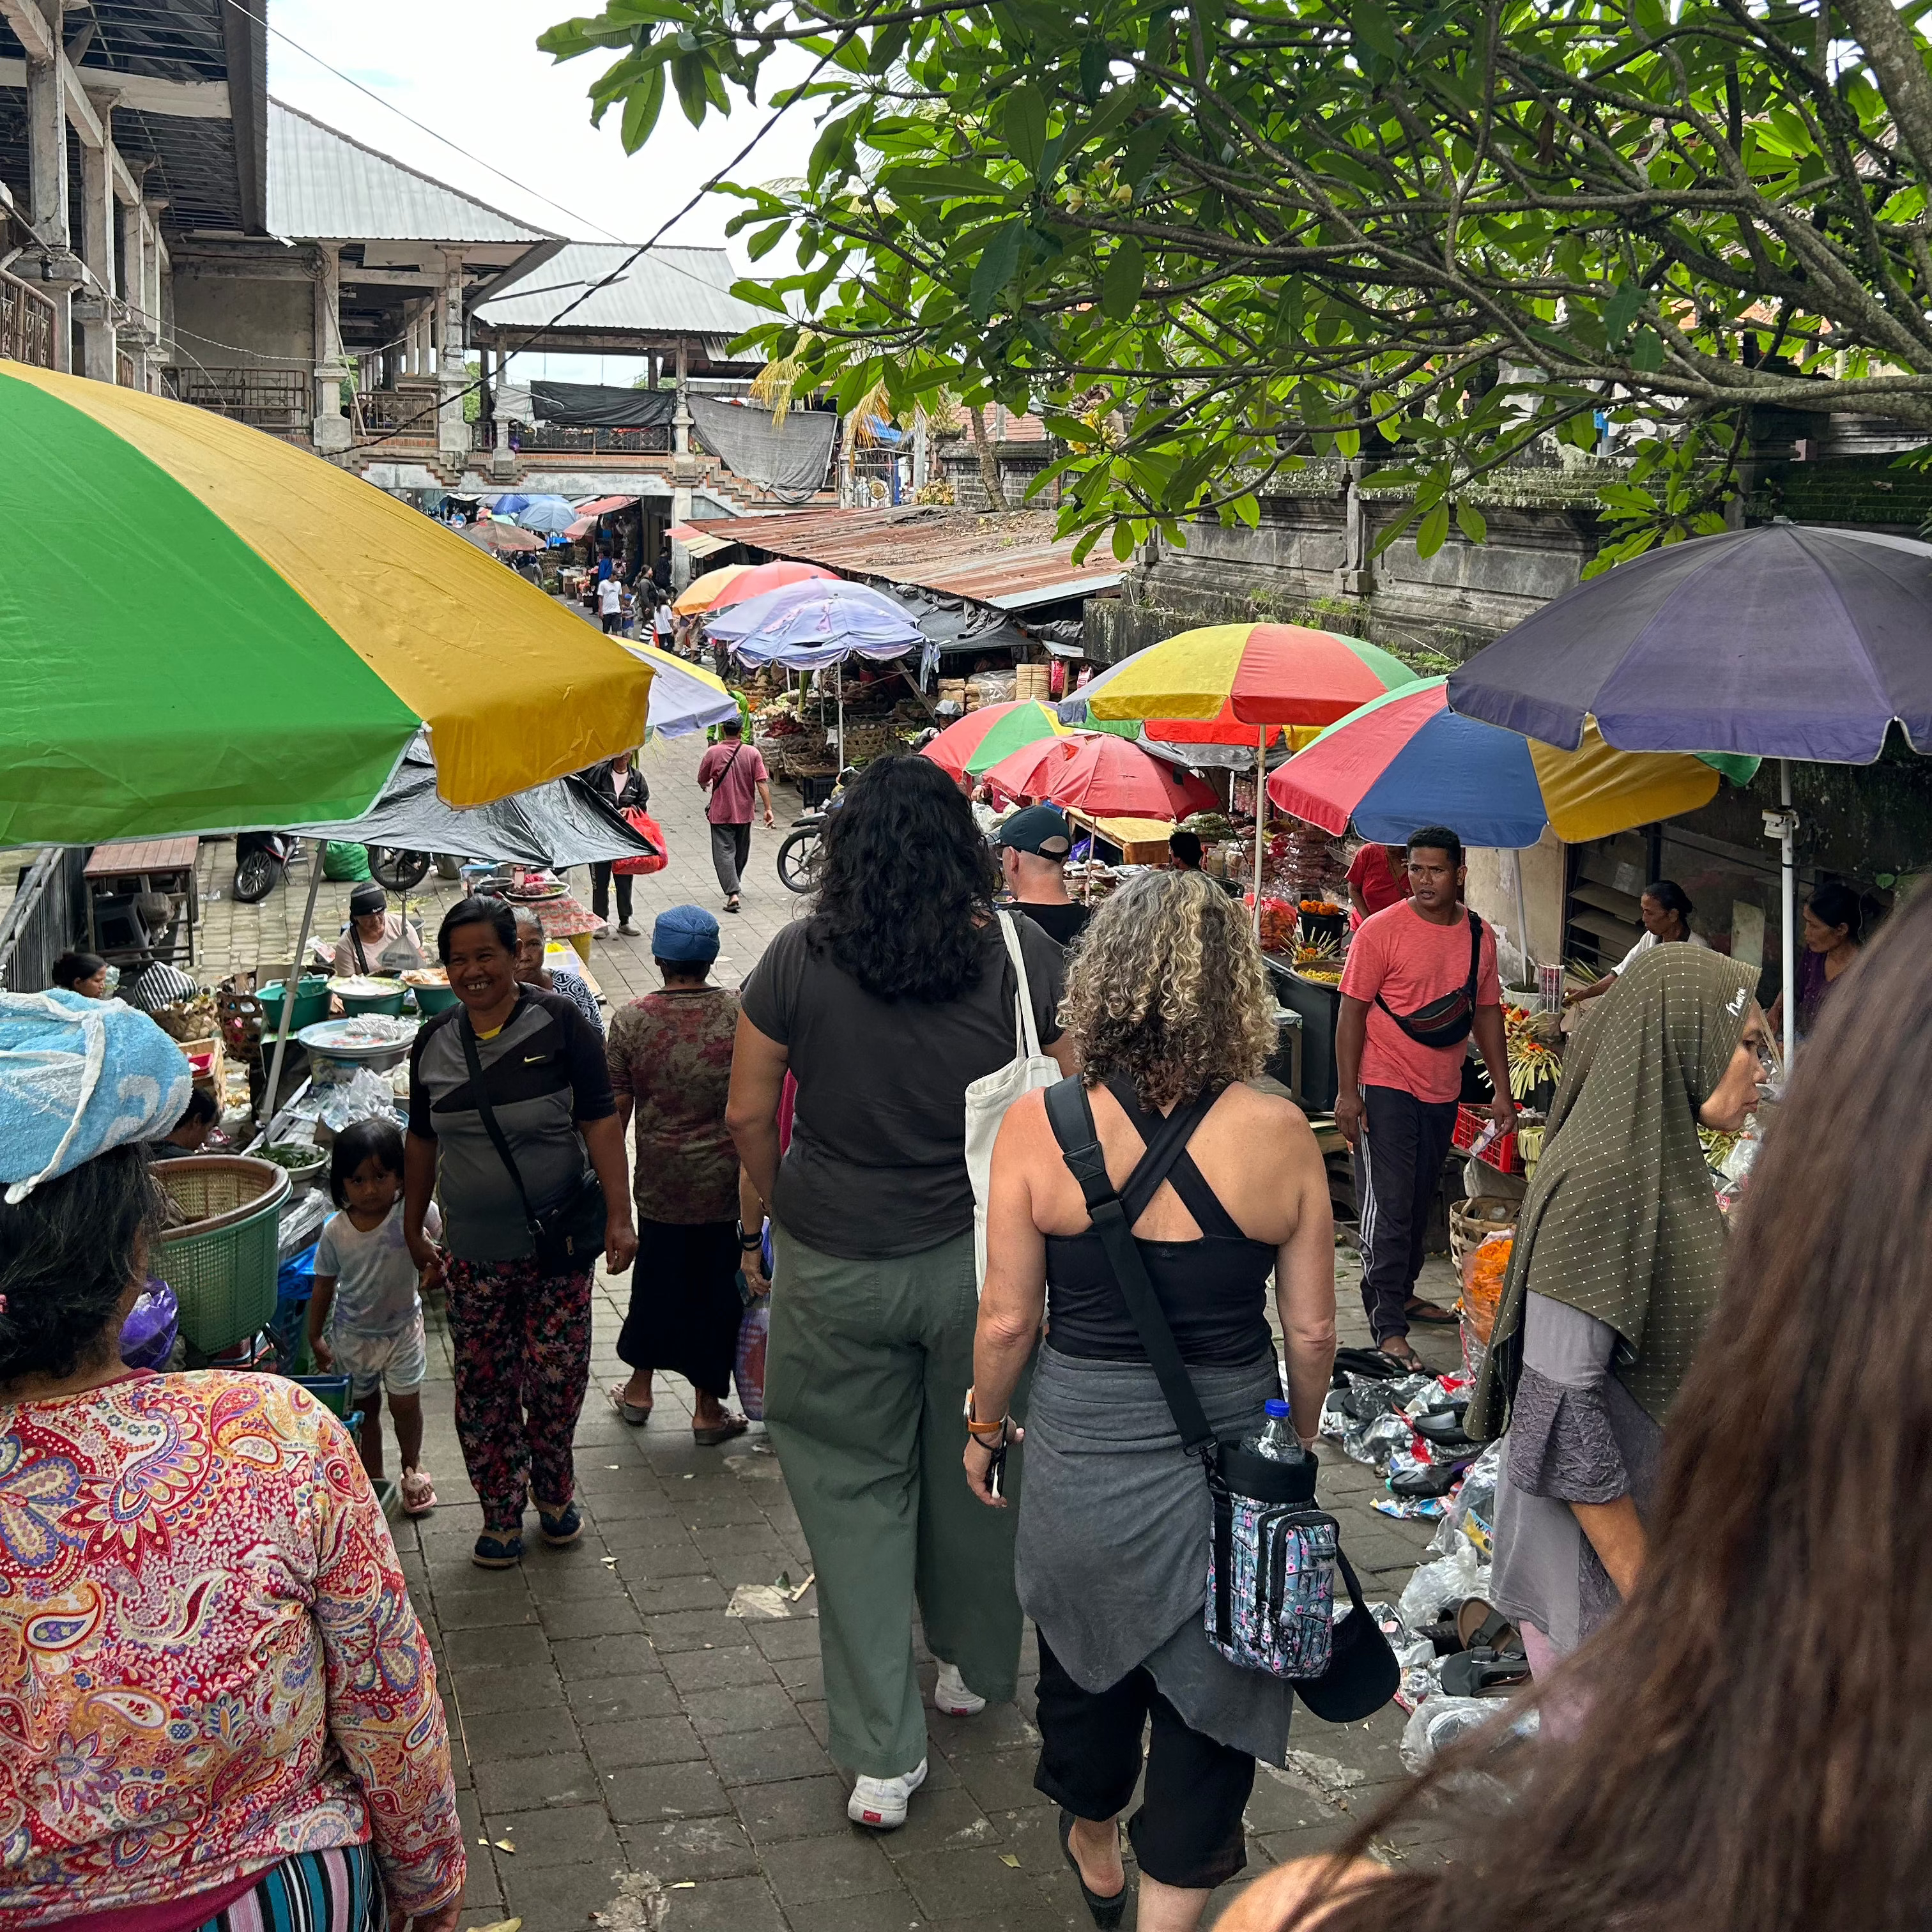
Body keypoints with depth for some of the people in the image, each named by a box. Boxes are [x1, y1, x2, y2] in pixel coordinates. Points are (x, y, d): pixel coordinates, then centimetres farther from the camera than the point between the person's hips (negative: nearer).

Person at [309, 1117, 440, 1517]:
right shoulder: (335, 1231, -14)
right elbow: (324, 1285, -2)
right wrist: (316, 1338, 4)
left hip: (402, 1329, -1)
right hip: (352, 1334, 1)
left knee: (405, 1404, 7)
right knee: (364, 1407, 14)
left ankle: (412, 1465, 35)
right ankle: (372, 1480, 32)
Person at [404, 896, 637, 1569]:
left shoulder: (558, 1023, -6)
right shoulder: (433, 1042, 5)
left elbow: (600, 1122, -7)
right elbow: (422, 1141, 16)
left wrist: (619, 1216, -13)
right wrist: (413, 1229, 20)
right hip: (474, 1252, 3)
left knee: (557, 1376, 1)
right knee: (483, 1385, 4)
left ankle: (554, 1493, 26)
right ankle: (502, 1514, 19)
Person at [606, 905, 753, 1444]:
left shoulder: (631, 1021, -8)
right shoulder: (742, 1015, -10)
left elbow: (616, 1111, -2)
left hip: (660, 1182, 1)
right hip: (726, 1182, -1)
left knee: (656, 1277, 20)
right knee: (716, 1287, 11)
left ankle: (639, 1388, 34)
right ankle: (708, 1409, 20)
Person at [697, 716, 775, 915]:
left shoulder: (713, 753, -10)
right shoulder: (752, 753, -7)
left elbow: (702, 780, 2)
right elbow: (762, 783, -11)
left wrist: (707, 785, 25)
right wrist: (768, 809, -7)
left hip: (720, 813, -3)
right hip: (744, 812, 3)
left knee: (724, 852, -3)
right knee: (741, 852, 21)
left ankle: (732, 893, -18)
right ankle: (734, 884, 40)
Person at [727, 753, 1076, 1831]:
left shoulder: (798, 960, -9)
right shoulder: (1024, 956, -9)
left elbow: (748, 1115, -2)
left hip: (834, 1268, -1)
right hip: (984, 1258, 1)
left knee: (853, 1491, 12)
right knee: (974, 1471, 20)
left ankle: (883, 1755, 14)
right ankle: (976, 1668, 44)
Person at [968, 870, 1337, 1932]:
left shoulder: (1036, 1128, -14)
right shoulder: (1279, 1134, -12)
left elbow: (1007, 1318, -8)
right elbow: (1311, 1330, -4)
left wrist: (984, 1426, 10)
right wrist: (1300, 1439, 14)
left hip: (1082, 1453, 1)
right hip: (1229, 1450, -1)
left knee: (1087, 1660, 26)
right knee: (1206, 1690, 16)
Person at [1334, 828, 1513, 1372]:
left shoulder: (1480, 936, 5)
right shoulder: (1381, 930, -11)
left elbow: (1487, 1012, 13)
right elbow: (1352, 1011, -10)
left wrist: (1502, 1090, 11)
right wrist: (1346, 1091, -14)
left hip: (1442, 1091, 6)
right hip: (1385, 1087, -6)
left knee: (1420, 1203, 16)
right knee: (1388, 1206, -7)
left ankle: (1400, 1293, 33)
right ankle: (1387, 1327, -6)